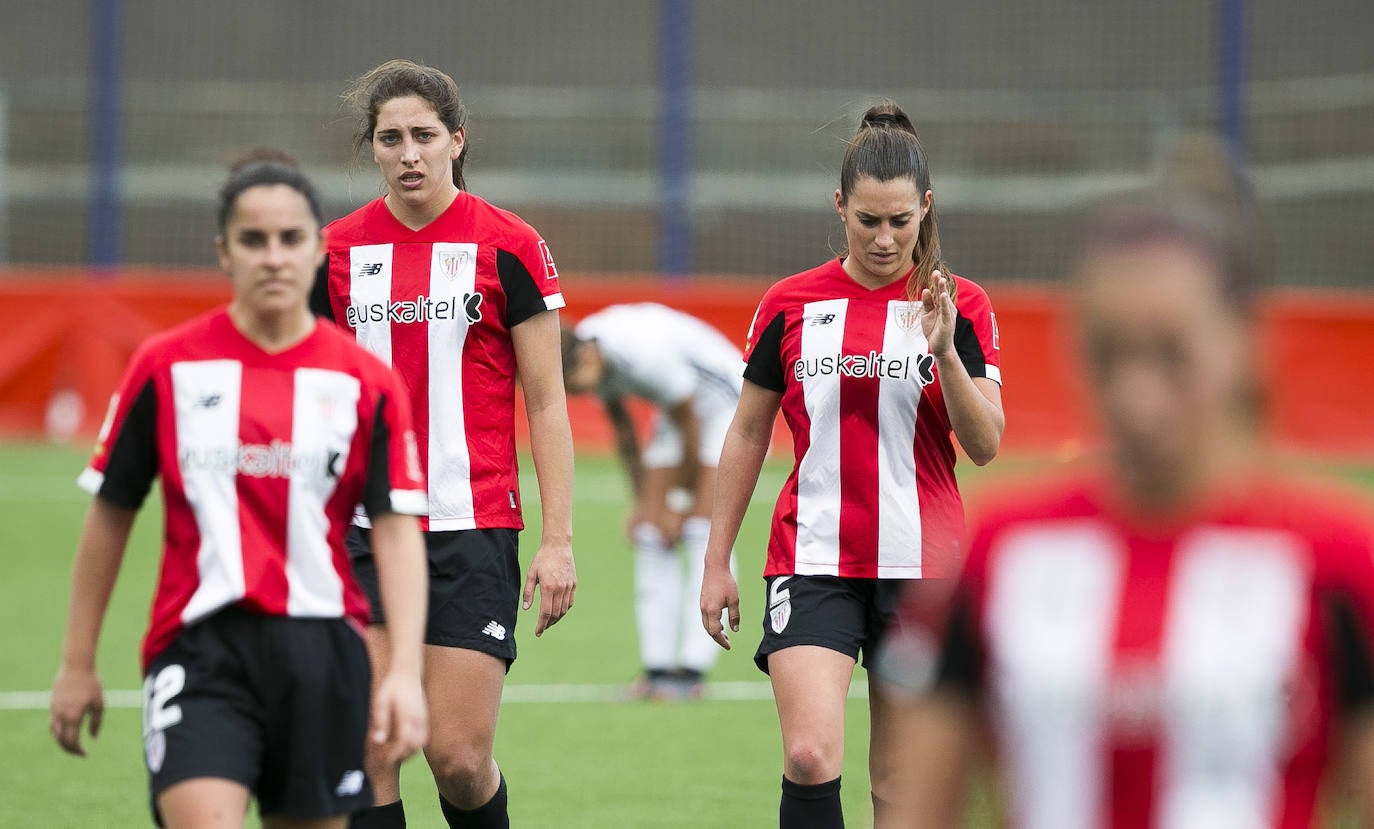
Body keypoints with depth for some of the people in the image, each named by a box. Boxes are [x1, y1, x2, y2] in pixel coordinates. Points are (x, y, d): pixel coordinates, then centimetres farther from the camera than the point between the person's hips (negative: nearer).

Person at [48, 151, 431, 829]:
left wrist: (404, 672, -13)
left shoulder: (367, 382, 4)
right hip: (199, 646, -2)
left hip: (322, 654, 2)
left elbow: (398, 530, -1)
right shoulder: (166, 366, 3)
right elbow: (110, 513, 10)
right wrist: (77, 663, 12)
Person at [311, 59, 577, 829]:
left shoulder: (507, 247, -2)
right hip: (362, 528, 3)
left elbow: (547, 404, 0)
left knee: (459, 758, -7)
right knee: (367, 758, -5)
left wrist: (558, 540, -7)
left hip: (473, 531, -3)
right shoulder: (338, 250, 7)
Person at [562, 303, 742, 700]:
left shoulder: (646, 354, -36)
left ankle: (693, 671, -18)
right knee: (649, 533, -3)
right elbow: (621, 426, 5)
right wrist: (643, 499, 8)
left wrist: (681, 504, -11)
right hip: (679, 412, 8)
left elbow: (692, 429, -23)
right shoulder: (587, 357, -12)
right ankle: (658, 666, -3)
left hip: (727, 407, -8)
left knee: (704, 534, -17)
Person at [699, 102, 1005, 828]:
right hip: (813, 560, 0)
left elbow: (985, 445, -5)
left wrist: (945, 352, -21)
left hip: (922, 564, 0)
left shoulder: (958, 306, 1)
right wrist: (717, 562, 9)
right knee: (810, 755, -19)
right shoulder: (790, 304, 3)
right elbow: (747, 434, 10)